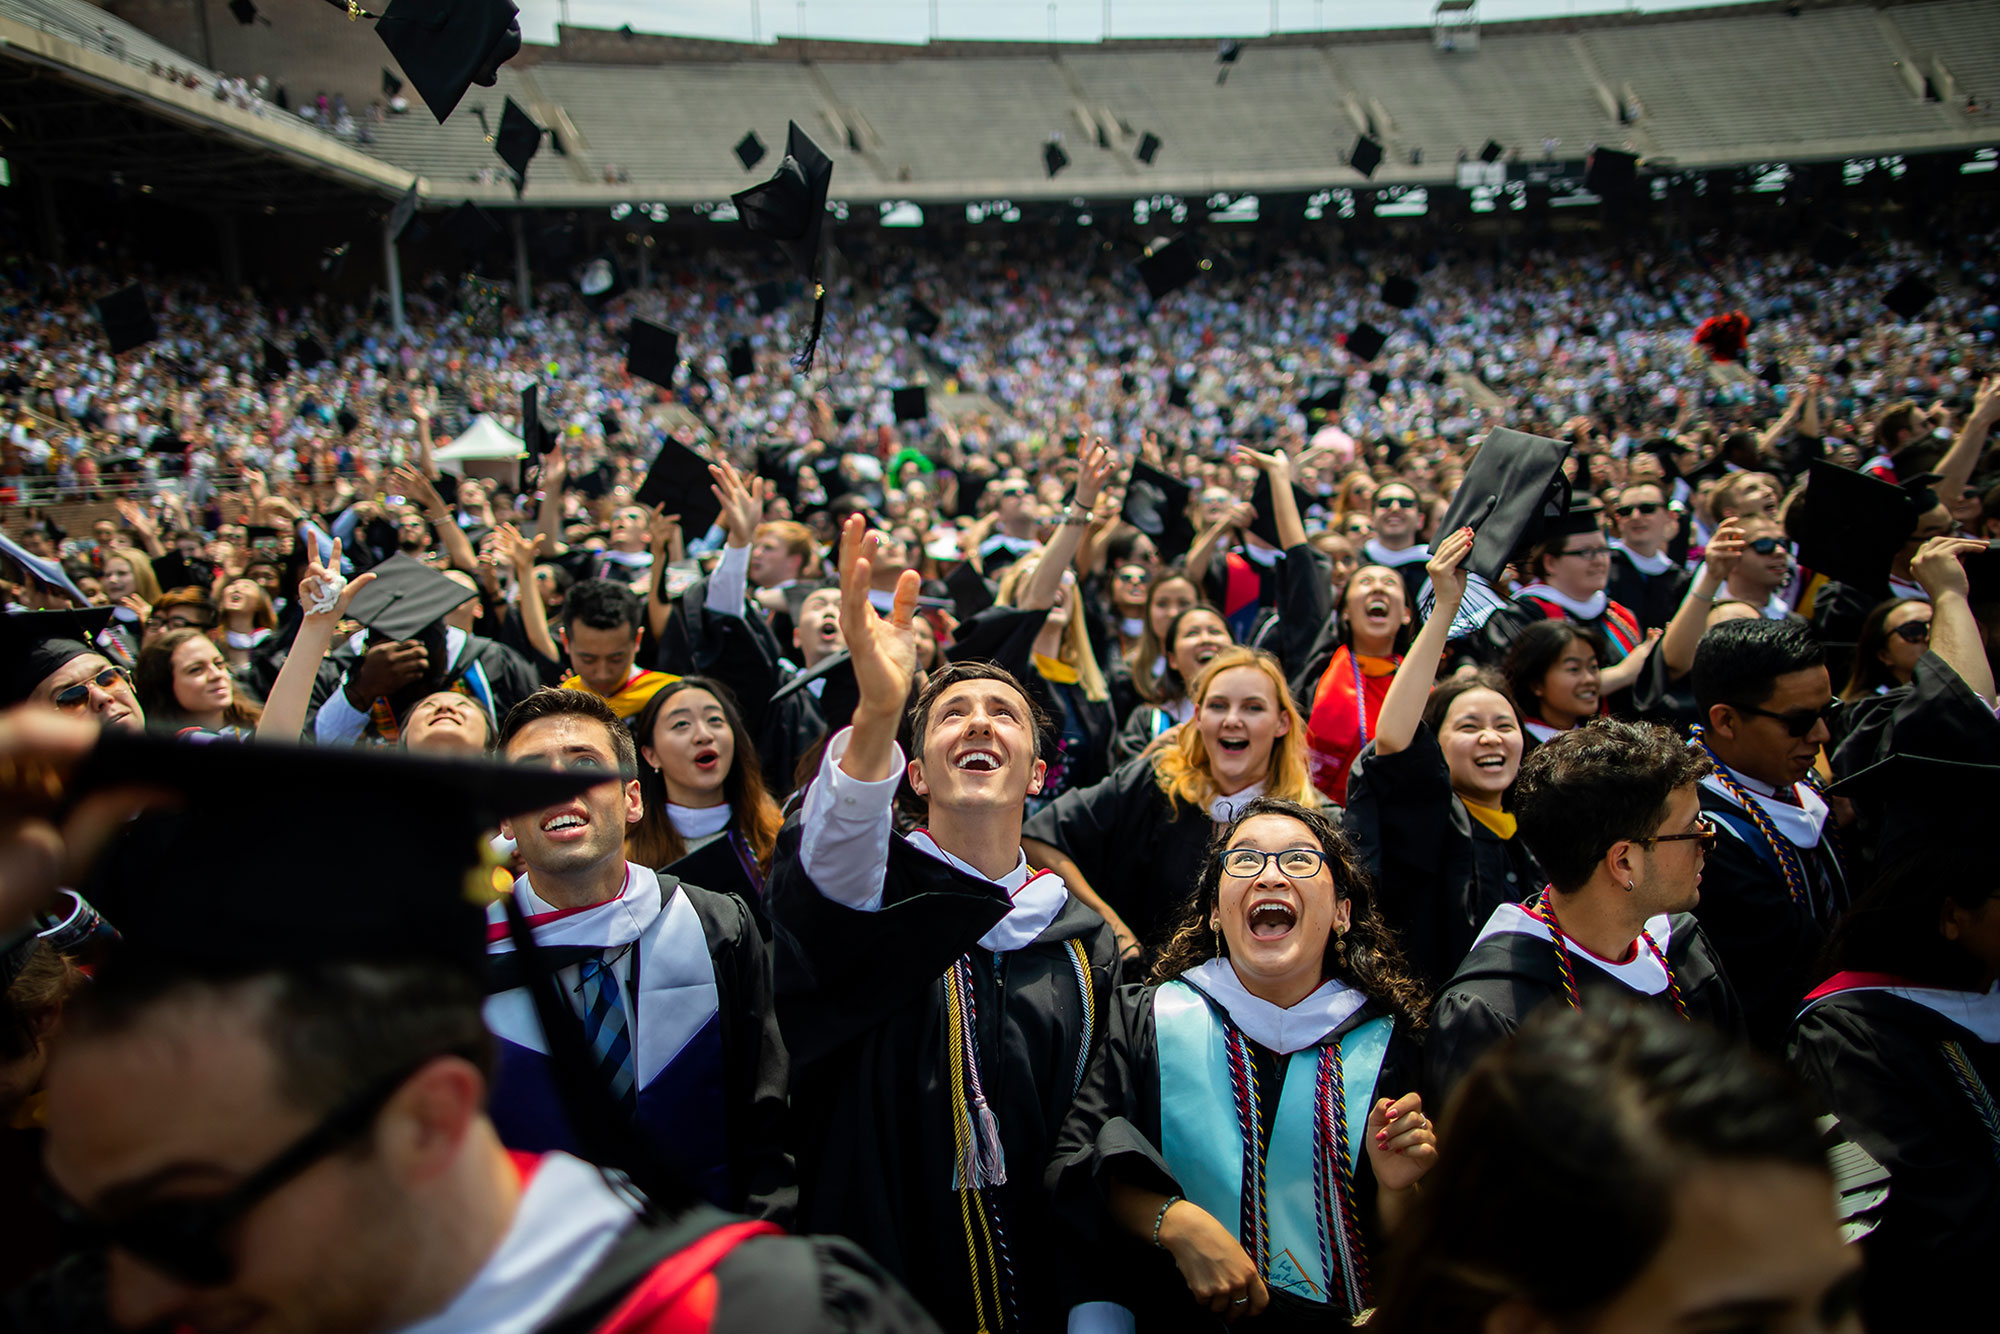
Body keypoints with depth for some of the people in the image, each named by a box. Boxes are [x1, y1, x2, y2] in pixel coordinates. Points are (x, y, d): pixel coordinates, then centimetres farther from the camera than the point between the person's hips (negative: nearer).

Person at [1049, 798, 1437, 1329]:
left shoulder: (1387, 1045, -1)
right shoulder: (1149, 1022, 0)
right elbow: (1072, 1162, -5)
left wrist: (1397, 1188, -14)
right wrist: (1176, 1223, -19)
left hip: (1347, 1322, 1)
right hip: (1184, 1320, 0)